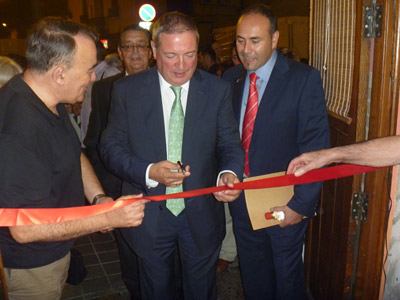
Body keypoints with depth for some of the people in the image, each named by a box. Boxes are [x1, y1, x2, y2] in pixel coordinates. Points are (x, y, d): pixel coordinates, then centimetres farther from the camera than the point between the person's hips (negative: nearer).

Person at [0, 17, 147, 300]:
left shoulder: (51, 102, -2)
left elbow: (73, 154, 11)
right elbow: (24, 228, -30)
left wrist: (98, 197, -5)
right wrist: (108, 218, -26)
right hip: (30, 266, -8)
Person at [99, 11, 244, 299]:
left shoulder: (218, 89, -6)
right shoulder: (127, 90, -8)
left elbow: (230, 143, -4)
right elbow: (111, 146, -6)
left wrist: (229, 173, -27)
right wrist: (149, 172, -24)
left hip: (202, 215, 1)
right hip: (149, 216, 0)